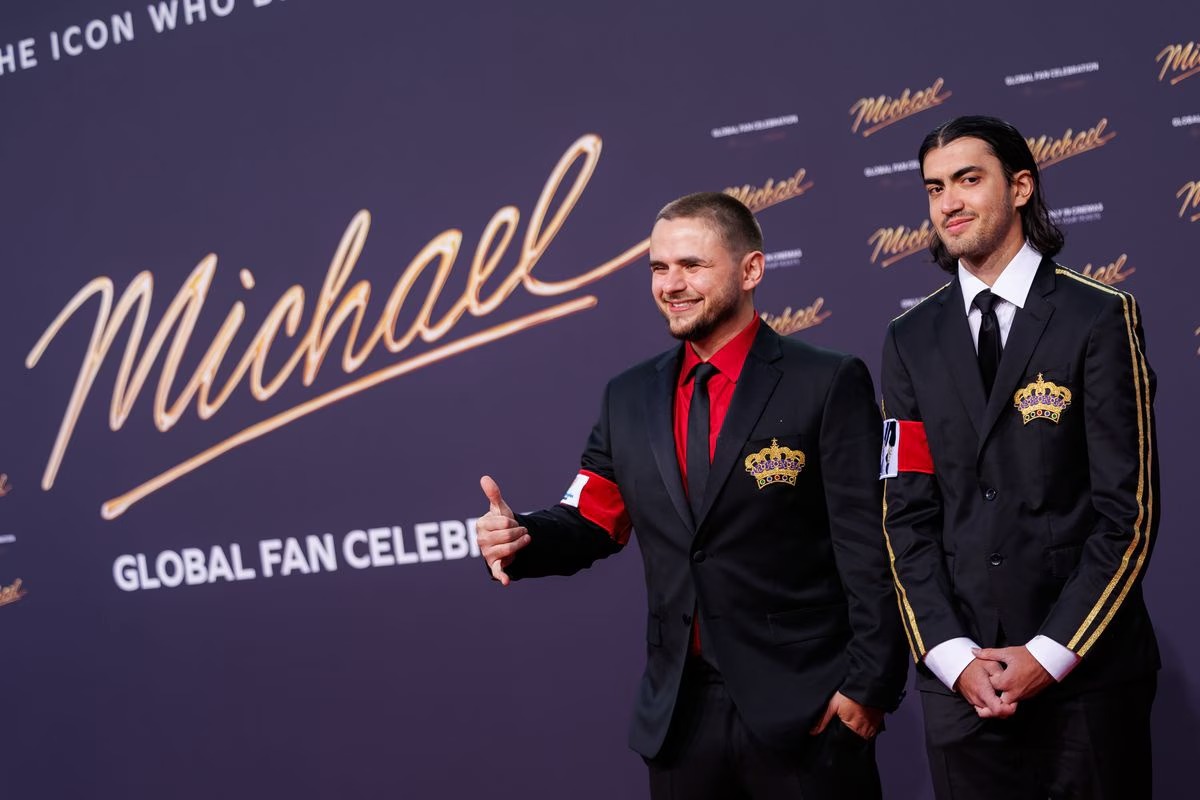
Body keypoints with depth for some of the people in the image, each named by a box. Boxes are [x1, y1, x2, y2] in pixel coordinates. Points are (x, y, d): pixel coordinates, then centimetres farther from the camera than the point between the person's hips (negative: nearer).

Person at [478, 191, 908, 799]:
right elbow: (591, 520, 10)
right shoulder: (628, 398, 10)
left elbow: (871, 549, -9)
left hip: (804, 705, -4)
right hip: (678, 710, 5)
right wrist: (522, 538, -11)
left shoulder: (828, 384, -6)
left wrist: (868, 684, -13)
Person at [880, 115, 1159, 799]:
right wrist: (952, 655, -7)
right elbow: (908, 514, 5)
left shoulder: (1099, 318, -3)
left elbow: (1129, 509, -6)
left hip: (1087, 668, -3)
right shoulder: (912, 340, 8)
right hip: (960, 680, 3)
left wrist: (1051, 654, -11)